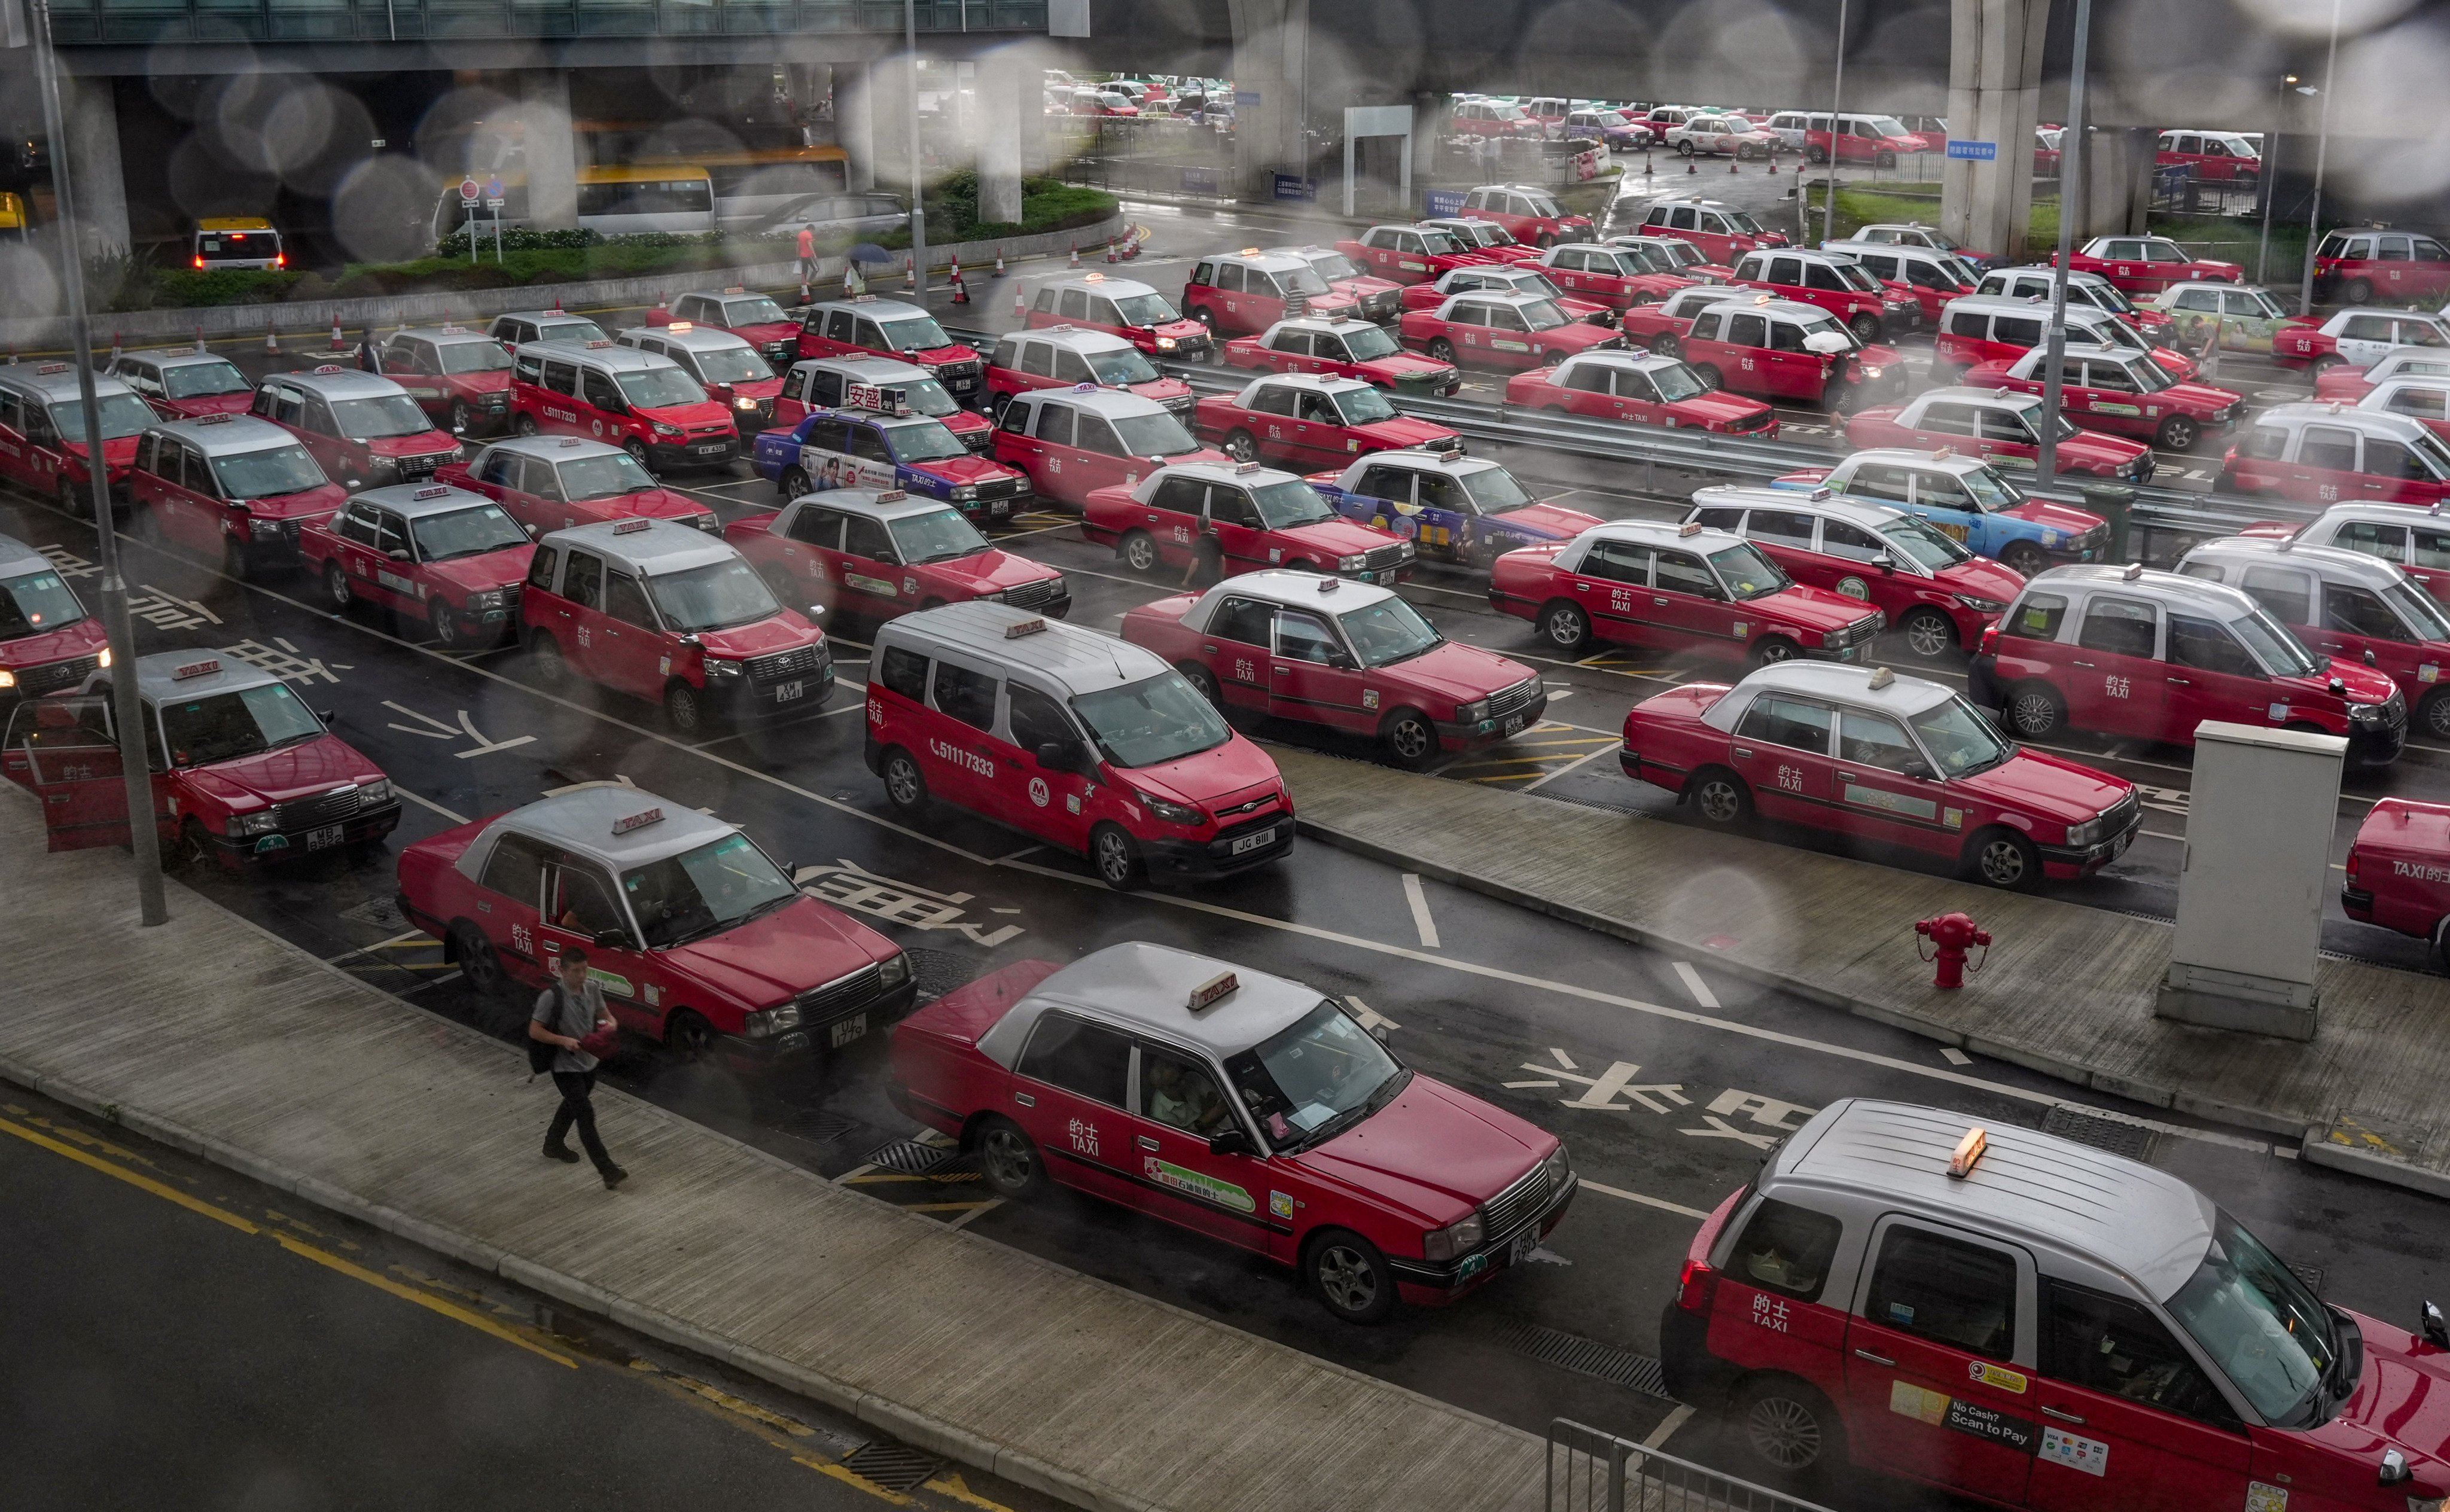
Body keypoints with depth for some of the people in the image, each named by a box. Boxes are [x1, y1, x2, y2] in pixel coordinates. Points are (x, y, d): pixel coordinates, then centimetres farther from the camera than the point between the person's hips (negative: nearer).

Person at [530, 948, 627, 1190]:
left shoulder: (592, 990, -6)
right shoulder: (551, 997, -23)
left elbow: (605, 1014, 8)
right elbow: (534, 1031, -18)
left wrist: (609, 1023, -15)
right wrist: (564, 1040, -29)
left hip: (588, 1062, 7)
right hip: (565, 1067, -7)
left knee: (572, 1107, 27)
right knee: (586, 1114, -11)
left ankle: (554, 1145, 52)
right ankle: (608, 1171, -11)